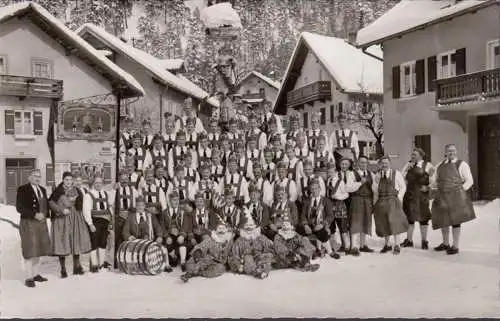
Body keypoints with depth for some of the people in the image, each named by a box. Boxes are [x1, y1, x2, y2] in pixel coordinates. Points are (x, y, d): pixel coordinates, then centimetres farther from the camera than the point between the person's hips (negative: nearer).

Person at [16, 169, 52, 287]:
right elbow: (19, 208, -13)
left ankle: (36, 274, 20)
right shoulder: (22, 189, -6)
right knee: (30, 250, -4)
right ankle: (29, 278, 3)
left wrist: (44, 215, -3)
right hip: (28, 223, -6)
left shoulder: (42, 190, 13)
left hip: (41, 223, 7)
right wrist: (34, 215, -20)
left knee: (39, 249, 10)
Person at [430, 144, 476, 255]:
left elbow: (469, 181, -4)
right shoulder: (440, 165, 13)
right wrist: (435, 188, 8)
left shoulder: (462, 164, -2)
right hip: (441, 196, 5)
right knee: (443, 220, 13)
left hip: (456, 197, -5)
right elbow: (434, 180, 22)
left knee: (455, 220, 0)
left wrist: (460, 190, -10)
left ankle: (455, 246, 10)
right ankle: (445, 244, 29)